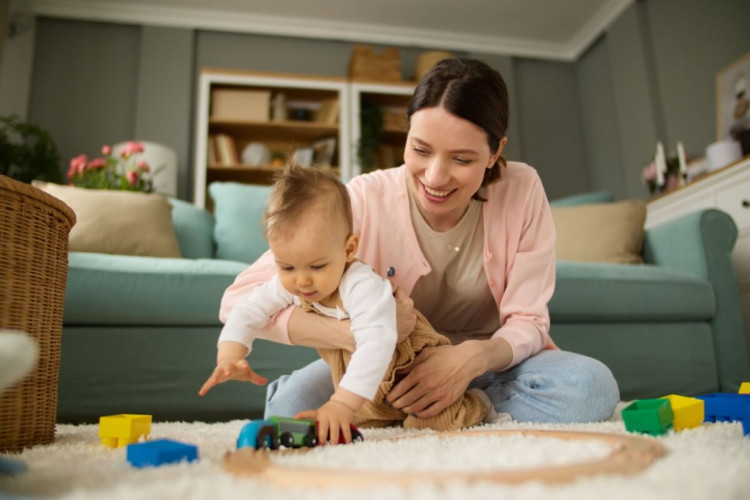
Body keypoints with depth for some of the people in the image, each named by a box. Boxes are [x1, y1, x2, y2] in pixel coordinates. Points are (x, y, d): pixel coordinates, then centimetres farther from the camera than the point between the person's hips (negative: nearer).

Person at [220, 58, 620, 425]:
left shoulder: (522, 190, -15)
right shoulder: (365, 200, -20)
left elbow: (527, 322, -11)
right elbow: (240, 299, -25)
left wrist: (475, 357, -34)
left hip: (489, 364, 2)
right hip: (387, 370, -1)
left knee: (591, 385, -27)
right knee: (293, 402, -29)